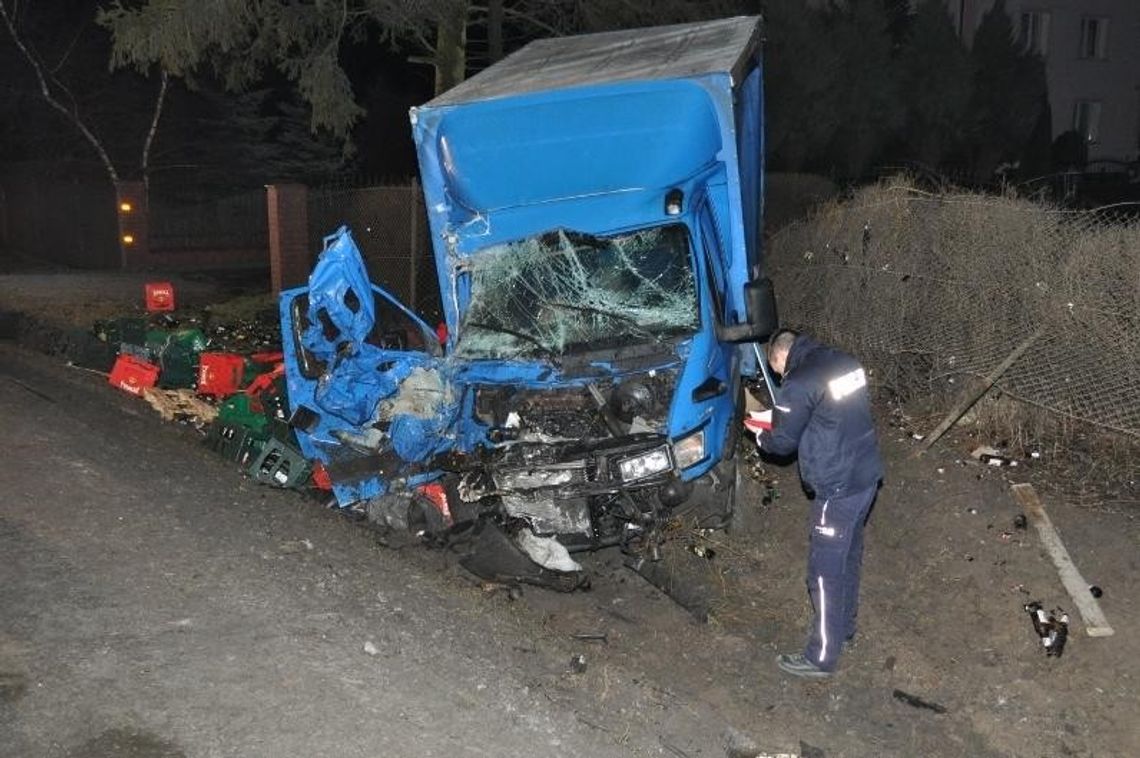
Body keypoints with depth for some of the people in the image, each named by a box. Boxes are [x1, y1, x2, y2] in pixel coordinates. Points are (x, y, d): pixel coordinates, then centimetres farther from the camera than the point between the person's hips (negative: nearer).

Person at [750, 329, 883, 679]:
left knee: (826, 571, 1)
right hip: (867, 475, 8)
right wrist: (785, 421, 19)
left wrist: (761, 437, 14)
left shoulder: (799, 383, -17)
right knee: (849, 558, 23)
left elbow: (783, 442, -8)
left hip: (838, 488, -8)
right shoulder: (845, 362, 7)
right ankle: (844, 626, 39)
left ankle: (821, 657, 9)